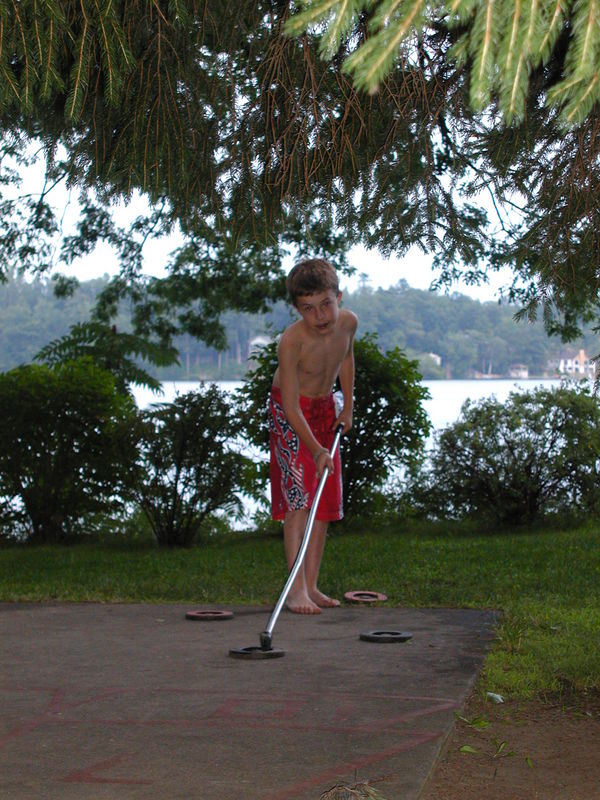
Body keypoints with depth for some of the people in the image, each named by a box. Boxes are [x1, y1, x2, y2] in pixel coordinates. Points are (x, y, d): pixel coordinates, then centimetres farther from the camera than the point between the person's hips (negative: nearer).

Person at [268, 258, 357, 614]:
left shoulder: (348, 322, -15)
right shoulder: (292, 341, -32)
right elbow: (291, 407, -30)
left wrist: (348, 406, 11)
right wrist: (316, 450, -38)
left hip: (325, 410, 6)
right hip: (291, 413, -6)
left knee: (326, 499, 5)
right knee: (299, 496, -17)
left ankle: (311, 585, 10)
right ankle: (296, 589, -19)